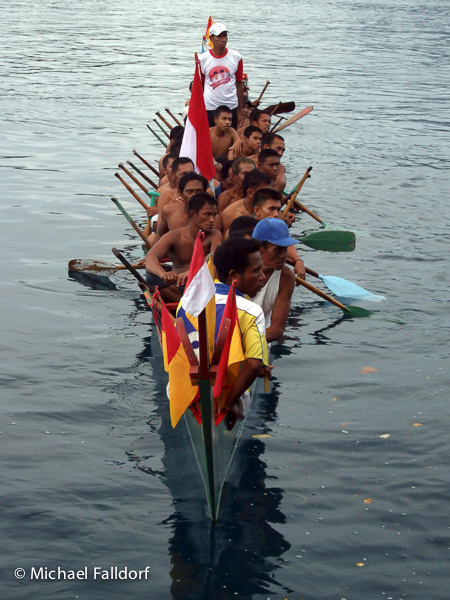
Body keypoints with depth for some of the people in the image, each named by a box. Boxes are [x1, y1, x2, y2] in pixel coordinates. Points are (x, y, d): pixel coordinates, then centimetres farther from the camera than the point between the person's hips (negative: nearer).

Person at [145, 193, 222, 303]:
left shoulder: (214, 235, -1)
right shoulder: (174, 237, -3)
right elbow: (150, 257, -21)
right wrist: (162, 273, -48)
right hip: (177, 289, 1)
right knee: (152, 277, -30)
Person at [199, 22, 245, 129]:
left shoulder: (236, 57, 2)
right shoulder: (203, 59, -1)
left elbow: (239, 84, 5)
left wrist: (241, 111, 4)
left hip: (231, 108, 1)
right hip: (209, 108, -1)